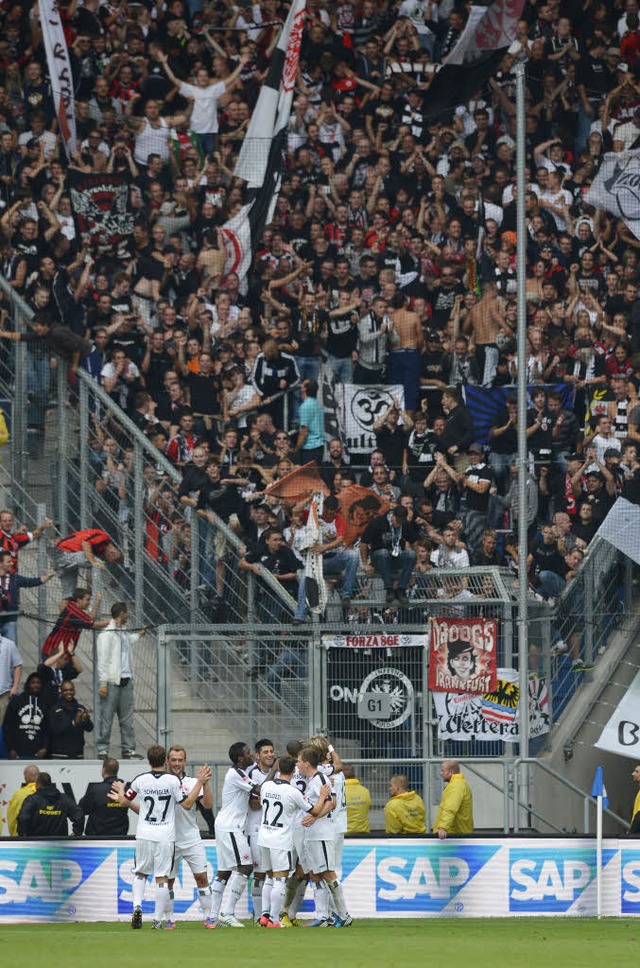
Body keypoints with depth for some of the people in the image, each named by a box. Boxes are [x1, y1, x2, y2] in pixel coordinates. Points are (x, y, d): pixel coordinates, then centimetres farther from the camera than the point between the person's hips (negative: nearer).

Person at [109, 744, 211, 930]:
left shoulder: (140, 780, -2)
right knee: (162, 877, 2)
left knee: (140, 872, 17)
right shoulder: (172, 780, -7)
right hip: (165, 836, -1)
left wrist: (120, 790, 32)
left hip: (144, 834, 2)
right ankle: (158, 919, 0)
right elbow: (187, 804, -2)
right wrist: (200, 782, 5)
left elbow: (124, 802, 10)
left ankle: (137, 906, -3)